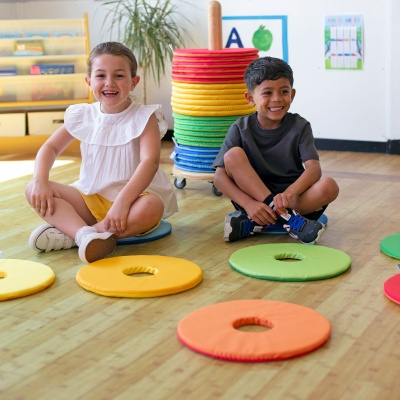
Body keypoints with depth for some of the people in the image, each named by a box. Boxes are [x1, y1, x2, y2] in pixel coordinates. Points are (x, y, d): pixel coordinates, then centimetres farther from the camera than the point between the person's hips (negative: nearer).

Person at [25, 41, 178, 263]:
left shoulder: (144, 118, -9)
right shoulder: (82, 116, 4)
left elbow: (150, 161, -23)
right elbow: (51, 147, 10)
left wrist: (123, 201, -36)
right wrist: (40, 180, -11)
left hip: (133, 196, -4)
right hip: (89, 198, 4)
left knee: (152, 207, -38)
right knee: (33, 191, -12)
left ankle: (68, 231, -32)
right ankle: (85, 233, -36)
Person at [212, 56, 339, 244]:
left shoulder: (300, 126, -2)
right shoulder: (241, 129, -4)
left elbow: (314, 168, -17)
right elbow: (220, 176, -13)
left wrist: (290, 192, -38)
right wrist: (248, 204, -30)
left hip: (293, 199, 1)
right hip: (253, 197, -1)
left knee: (329, 186, -27)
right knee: (233, 155, -23)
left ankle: (252, 223, -28)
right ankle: (285, 217, -31)